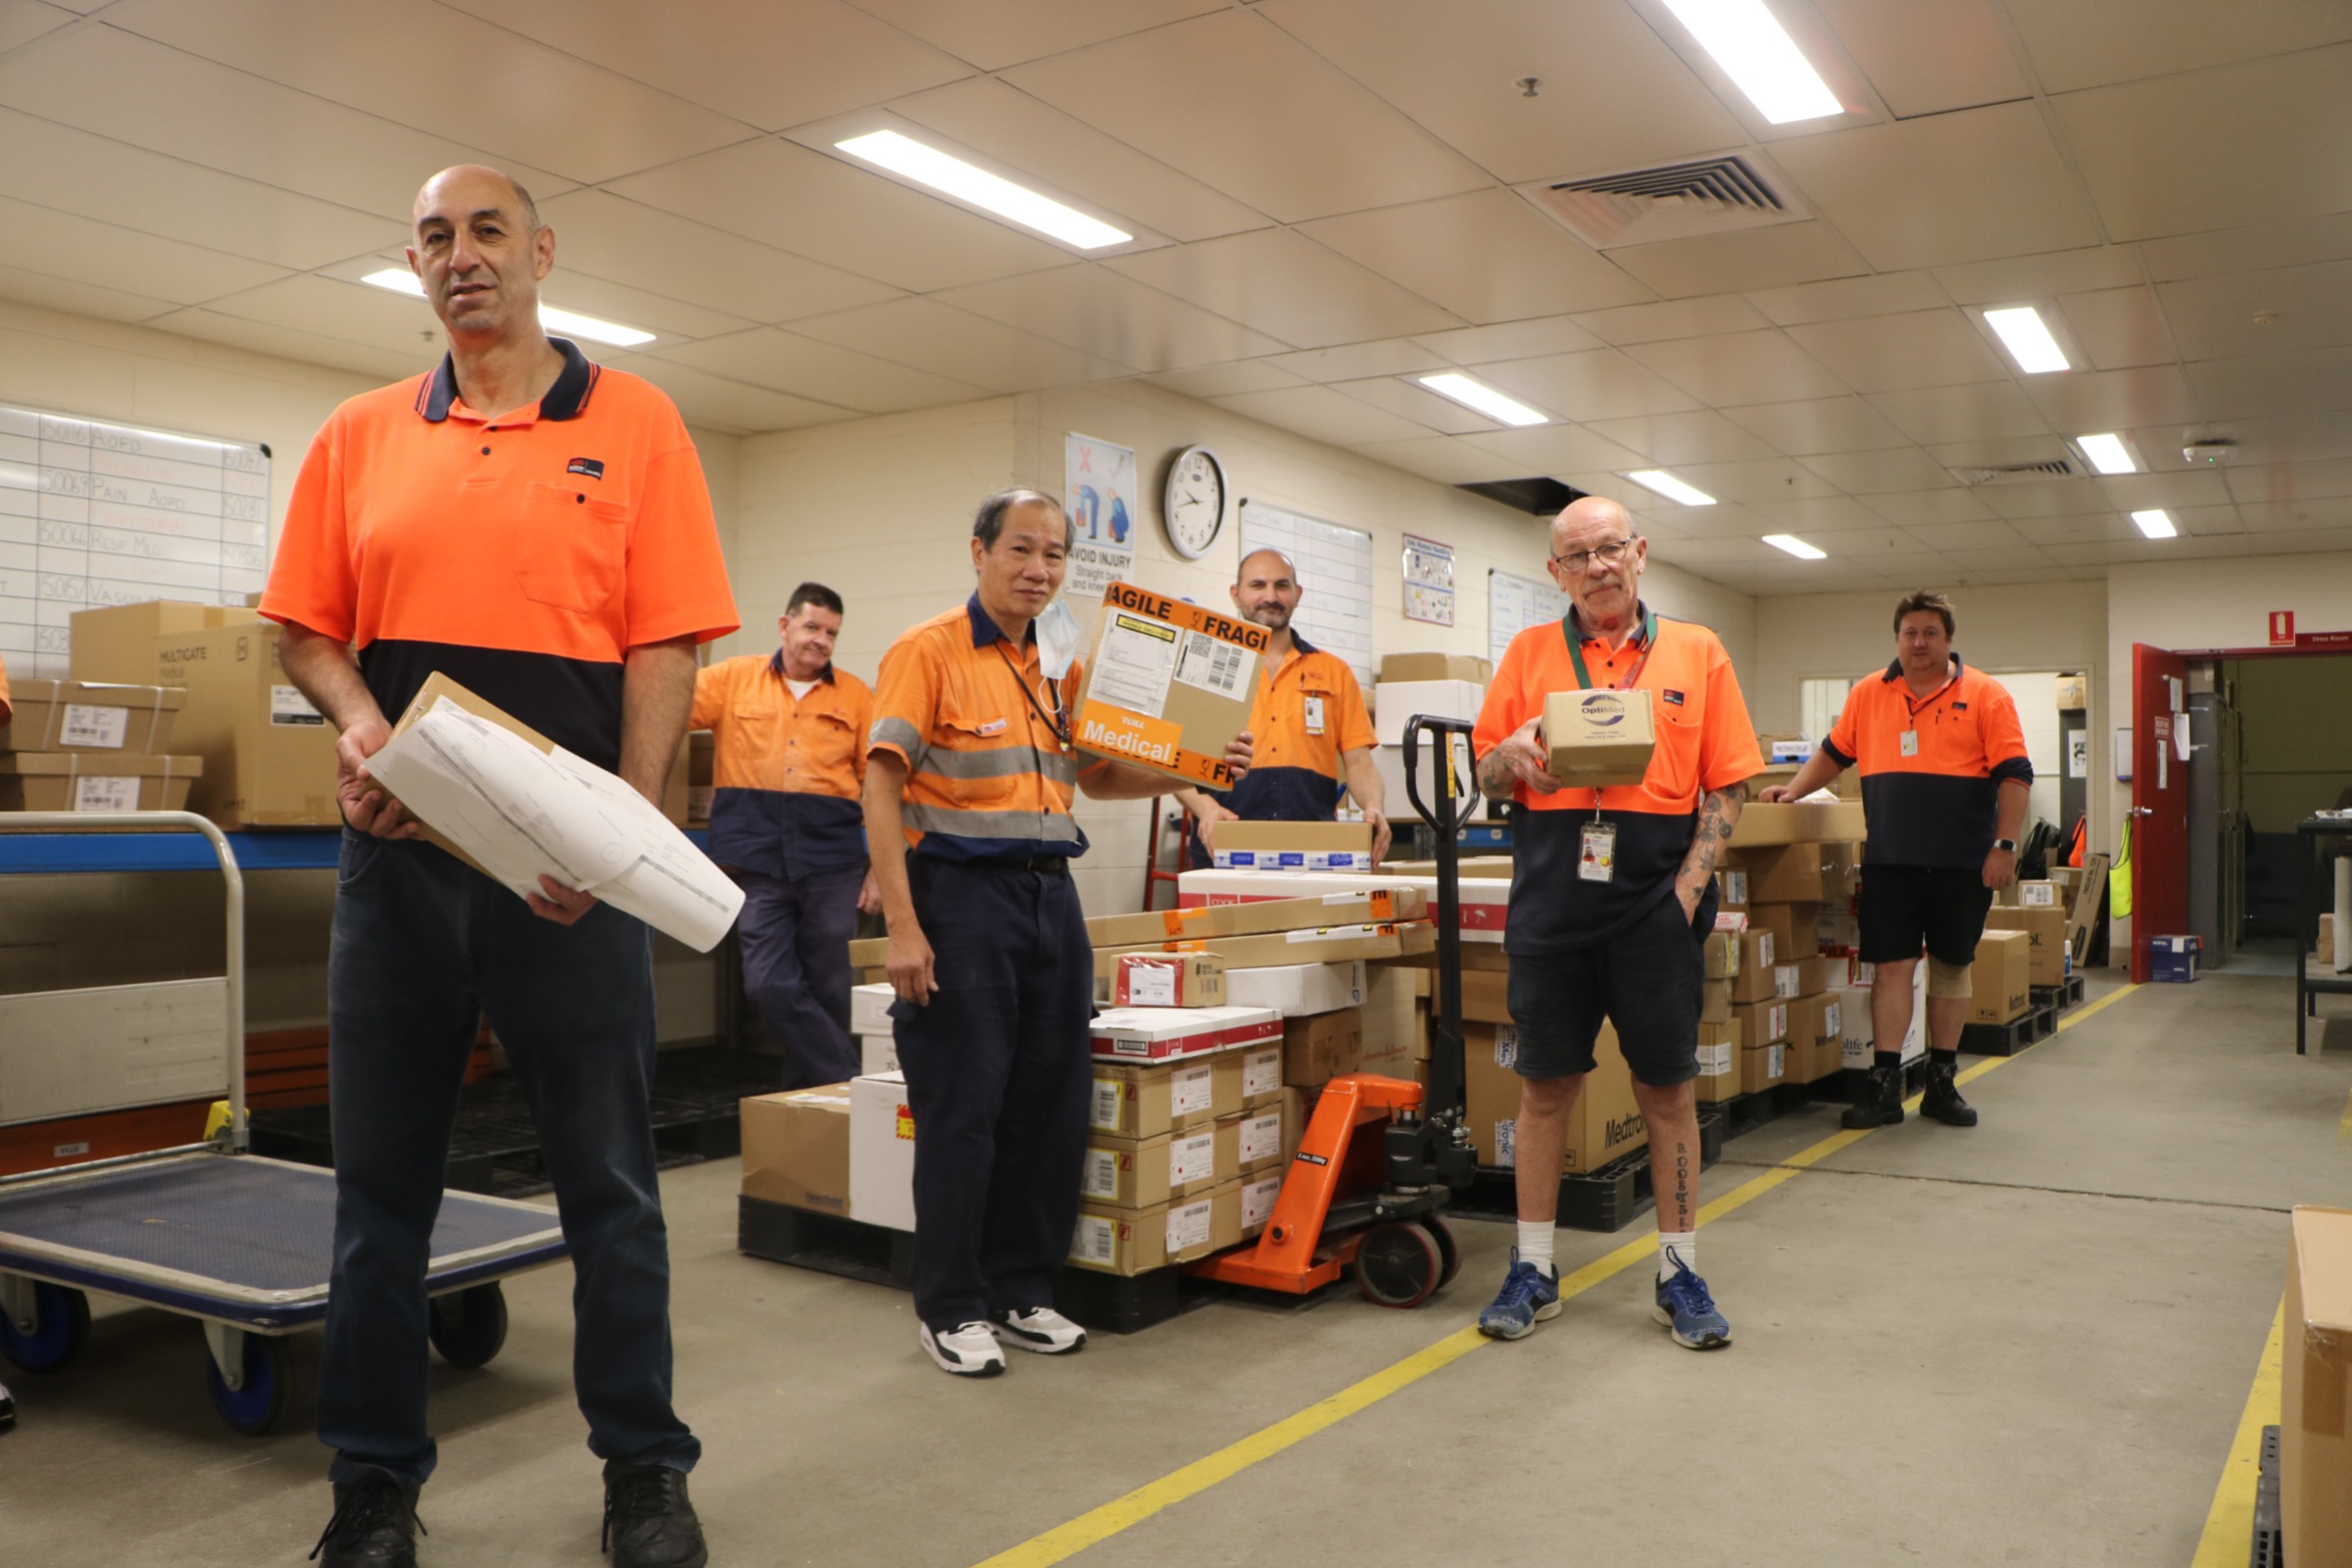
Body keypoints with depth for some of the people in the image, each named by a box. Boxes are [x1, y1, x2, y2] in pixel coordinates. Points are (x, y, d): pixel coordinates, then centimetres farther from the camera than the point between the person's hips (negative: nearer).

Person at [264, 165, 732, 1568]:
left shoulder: (633, 423, 3)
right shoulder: (361, 436, 12)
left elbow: (667, 645, -3)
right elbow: (309, 628, 12)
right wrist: (358, 724, -9)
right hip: (399, 845, 3)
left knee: (609, 1175, 5)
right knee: (382, 1178, 10)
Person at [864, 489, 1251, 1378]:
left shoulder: (1061, 669, 14)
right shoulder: (929, 652, -6)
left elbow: (1095, 778, 22)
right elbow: (881, 787, -12)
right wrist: (903, 927, -18)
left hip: (1049, 895, 7)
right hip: (962, 895, -6)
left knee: (1051, 1106, 10)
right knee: (962, 1108, -1)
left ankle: (1022, 1291, 24)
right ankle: (951, 1307, 15)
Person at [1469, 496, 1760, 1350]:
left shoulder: (1696, 651, 7)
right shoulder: (1529, 652, 9)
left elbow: (1728, 785, 3)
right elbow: (1487, 775, 10)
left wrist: (1690, 884, -8)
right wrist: (1514, 754, -13)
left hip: (1657, 900, -1)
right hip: (1553, 896, 1)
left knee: (1668, 1090, 6)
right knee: (1544, 1085, 7)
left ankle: (1680, 1272, 20)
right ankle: (1533, 1271, 18)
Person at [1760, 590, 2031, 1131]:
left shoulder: (1985, 695, -1)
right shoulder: (1868, 694, 8)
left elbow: (2014, 775, -5)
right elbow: (1834, 754, 20)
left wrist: (2004, 846, -11)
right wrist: (1793, 790, 8)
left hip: (1963, 861, -1)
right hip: (1890, 859, 1)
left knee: (1952, 966, 9)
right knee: (1890, 967, -1)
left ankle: (1942, 1084, 20)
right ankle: (1884, 1087, 3)